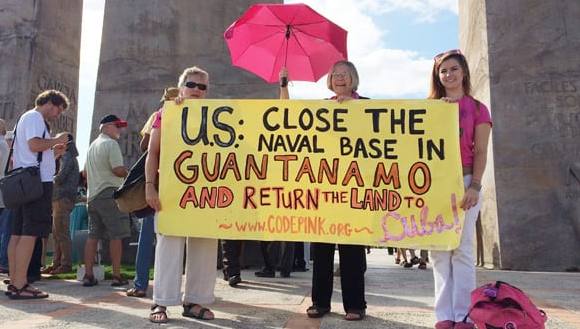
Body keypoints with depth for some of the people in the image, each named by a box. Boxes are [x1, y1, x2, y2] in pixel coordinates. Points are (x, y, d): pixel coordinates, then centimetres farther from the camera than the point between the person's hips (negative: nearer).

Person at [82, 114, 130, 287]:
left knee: (93, 236, 8)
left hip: (92, 195, 9)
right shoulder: (111, 144, -8)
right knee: (116, 236, -4)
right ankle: (117, 276, -2)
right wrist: (129, 173, 1)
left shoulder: (92, 145, 21)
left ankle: (88, 275, 8)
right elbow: (118, 169, -18)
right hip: (109, 194, -9)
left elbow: (85, 172, 27)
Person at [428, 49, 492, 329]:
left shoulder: (477, 109, 9)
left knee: (461, 248, -3)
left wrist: (475, 186, -11)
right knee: (438, 249, 1)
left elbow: (480, 152, 2)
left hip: (463, 181, -2)